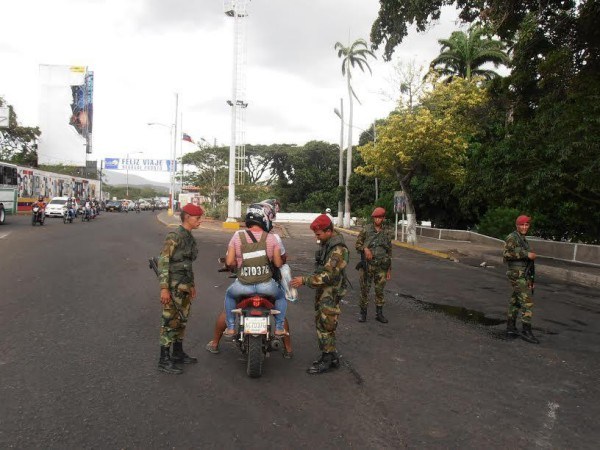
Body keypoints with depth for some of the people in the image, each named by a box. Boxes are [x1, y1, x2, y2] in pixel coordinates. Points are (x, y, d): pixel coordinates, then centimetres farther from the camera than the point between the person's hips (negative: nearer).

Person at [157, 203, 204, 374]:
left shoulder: (189, 237, 11)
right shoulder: (174, 236, -16)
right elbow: (163, 262, -18)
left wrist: (192, 284, 21)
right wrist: (164, 288, -22)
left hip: (185, 286, 9)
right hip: (173, 286, -9)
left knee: (182, 320, 16)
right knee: (170, 322, -3)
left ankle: (178, 354, 29)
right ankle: (164, 360, 6)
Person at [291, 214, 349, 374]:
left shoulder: (338, 249, -23)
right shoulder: (326, 243, 8)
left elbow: (328, 275, -28)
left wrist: (304, 280, -26)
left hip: (331, 292, -10)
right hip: (322, 290, 10)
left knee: (325, 326, -4)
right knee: (320, 322, 15)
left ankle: (327, 360, 9)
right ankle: (331, 356, 26)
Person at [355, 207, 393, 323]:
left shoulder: (387, 233, 6)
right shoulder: (366, 229, -2)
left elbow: (389, 252, 11)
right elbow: (358, 244, 3)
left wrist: (389, 270, 10)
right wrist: (365, 248, -19)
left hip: (381, 266, 2)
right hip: (367, 265, -2)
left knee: (380, 290, 8)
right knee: (364, 289, 4)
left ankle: (379, 313, 20)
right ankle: (363, 312, 17)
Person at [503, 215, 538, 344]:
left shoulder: (524, 240, 18)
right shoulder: (512, 237, -10)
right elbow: (507, 254, -23)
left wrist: (530, 279, 20)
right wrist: (526, 254, -23)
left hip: (524, 275, 9)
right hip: (517, 275, -9)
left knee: (515, 302, 11)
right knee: (527, 302, -12)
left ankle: (511, 328, 18)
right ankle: (527, 331, -9)